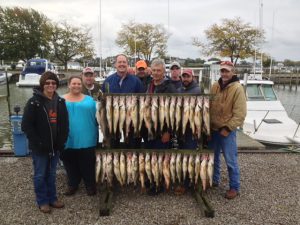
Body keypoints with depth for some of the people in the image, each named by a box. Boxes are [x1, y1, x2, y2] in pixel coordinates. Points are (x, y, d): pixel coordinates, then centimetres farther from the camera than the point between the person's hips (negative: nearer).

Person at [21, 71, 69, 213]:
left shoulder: (60, 101, 4)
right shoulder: (34, 102, -10)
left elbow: (64, 123, 7)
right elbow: (26, 125, -12)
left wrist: (62, 141, -3)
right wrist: (38, 143, -16)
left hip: (55, 146, 4)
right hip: (39, 147, -4)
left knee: (51, 174, 17)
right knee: (40, 175, 9)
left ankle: (52, 198, 32)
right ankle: (42, 201, 25)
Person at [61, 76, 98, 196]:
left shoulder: (89, 100, 5)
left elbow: (96, 117, 3)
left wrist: (97, 134, -2)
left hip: (86, 139, -1)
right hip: (68, 139, 1)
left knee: (87, 164, 8)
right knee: (70, 163, 15)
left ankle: (90, 185, 26)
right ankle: (72, 184, 33)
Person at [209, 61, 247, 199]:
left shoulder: (237, 88, -12)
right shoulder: (215, 86, 5)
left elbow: (240, 114, -15)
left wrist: (227, 128, -16)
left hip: (227, 131, -6)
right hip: (213, 129, 6)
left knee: (231, 161, 0)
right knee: (213, 157, 17)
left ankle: (234, 187, 15)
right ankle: (214, 180, 34)